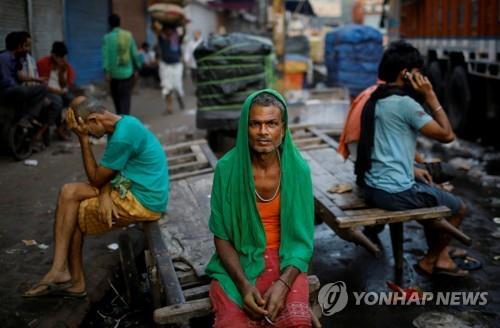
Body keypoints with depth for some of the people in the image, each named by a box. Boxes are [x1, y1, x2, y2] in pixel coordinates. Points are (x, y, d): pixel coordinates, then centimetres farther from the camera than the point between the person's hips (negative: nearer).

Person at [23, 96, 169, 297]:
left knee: (74, 217, -1)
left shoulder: (122, 137, -23)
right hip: (131, 188, 10)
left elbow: (96, 179, -12)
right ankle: (61, 272, 2)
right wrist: (105, 195, -12)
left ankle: (72, 279, 16)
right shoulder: (123, 123, 8)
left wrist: (83, 139, -11)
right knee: (68, 192, 2)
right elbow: (107, 172, 10)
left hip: (143, 202, -10)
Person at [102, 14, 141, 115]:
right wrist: (137, 67, 10)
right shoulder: (128, 35, -1)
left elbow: (106, 55, -14)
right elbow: (134, 53, 1)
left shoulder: (107, 37, -7)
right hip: (128, 72, 1)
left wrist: (106, 71, -14)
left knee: (116, 97, 16)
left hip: (114, 73, -1)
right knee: (126, 97, 4)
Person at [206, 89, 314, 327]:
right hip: (238, 261, 0)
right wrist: (243, 284, -17)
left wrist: (284, 283, -20)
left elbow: (303, 239, -5)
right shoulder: (227, 168, -11)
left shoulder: (298, 169, -9)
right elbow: (221, 235, -5)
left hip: (285, 259, 1)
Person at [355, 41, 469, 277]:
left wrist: (411, 171, 15)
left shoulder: (375, 100, 9)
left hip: (372, 186, 9)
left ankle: (441, 257, 33)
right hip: (395, 193, -9)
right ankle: (430, 261, 26)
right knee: (458, 208, 12)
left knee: (430, 193, 31)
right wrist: (430, 96, -8)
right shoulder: (405, 103, -18)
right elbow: (447, 135, -11)